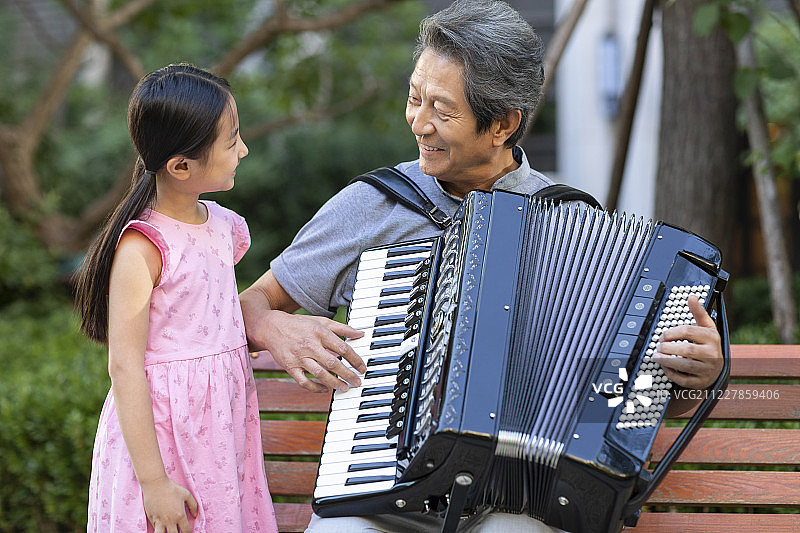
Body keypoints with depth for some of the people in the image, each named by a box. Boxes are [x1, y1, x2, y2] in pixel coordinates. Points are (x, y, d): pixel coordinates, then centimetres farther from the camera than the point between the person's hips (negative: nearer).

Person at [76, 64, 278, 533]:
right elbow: (125, 366, -18)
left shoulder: (222, 225, 6)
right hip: (163, 437, -7)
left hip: (222, 429, 7)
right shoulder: (142, 248, -17)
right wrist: (153, 482, -19)